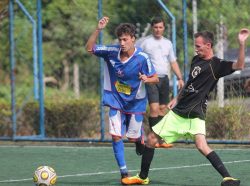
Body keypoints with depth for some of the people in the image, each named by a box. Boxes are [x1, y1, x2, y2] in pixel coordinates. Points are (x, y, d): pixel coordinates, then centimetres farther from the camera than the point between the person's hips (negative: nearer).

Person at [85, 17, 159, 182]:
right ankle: (123, 171, 2)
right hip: (116, 101, 2)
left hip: (135, 102, -2)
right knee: (116, 136, -8)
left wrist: (147, 79, -35)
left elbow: (156, 78, -11)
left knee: (133, 138, 5)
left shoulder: (142, 58, -18)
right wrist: (98, 30, -17)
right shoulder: (112, 51, -10)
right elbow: (90, 48, -4)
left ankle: (142, 139, 43)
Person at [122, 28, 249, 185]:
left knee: (202, 145, -28)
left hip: (195, 114, -7)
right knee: (151, 139, 9)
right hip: (178, 111, 7)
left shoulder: (216, 65, -10)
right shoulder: (196, 60, 11)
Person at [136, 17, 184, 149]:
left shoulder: (168, 43, 14)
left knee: (163, 108, 4)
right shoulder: (144, 42, -1)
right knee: (154, 108, -16)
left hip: (164, 79, 5)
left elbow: (173, 62, 18)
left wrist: (180, 78, 10)